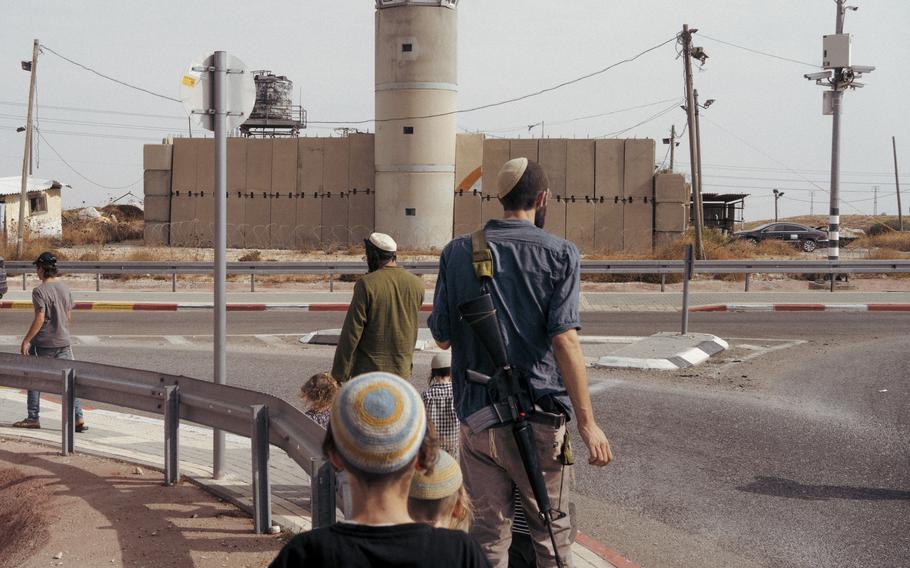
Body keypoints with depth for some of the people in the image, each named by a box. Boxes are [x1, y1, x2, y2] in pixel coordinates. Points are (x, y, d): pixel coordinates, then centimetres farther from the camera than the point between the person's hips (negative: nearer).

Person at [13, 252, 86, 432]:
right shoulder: (64, 288, 5)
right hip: (64, 341, 5)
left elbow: (39, 319, -18)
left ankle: (33, 418, 14)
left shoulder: (40, 291, -14)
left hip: (44, 342, -5)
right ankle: (78, 418, -2)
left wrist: (26, 340, -12)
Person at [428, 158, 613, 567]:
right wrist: (587, 422, -14)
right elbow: (564, 339, -15)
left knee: (488, 531, 8)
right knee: (550, 531, 10)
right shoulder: (559, 254, -6)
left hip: (478, 416, 3)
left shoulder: (458, 252, 3)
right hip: (541, 417, -2)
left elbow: (441, 336, 6)